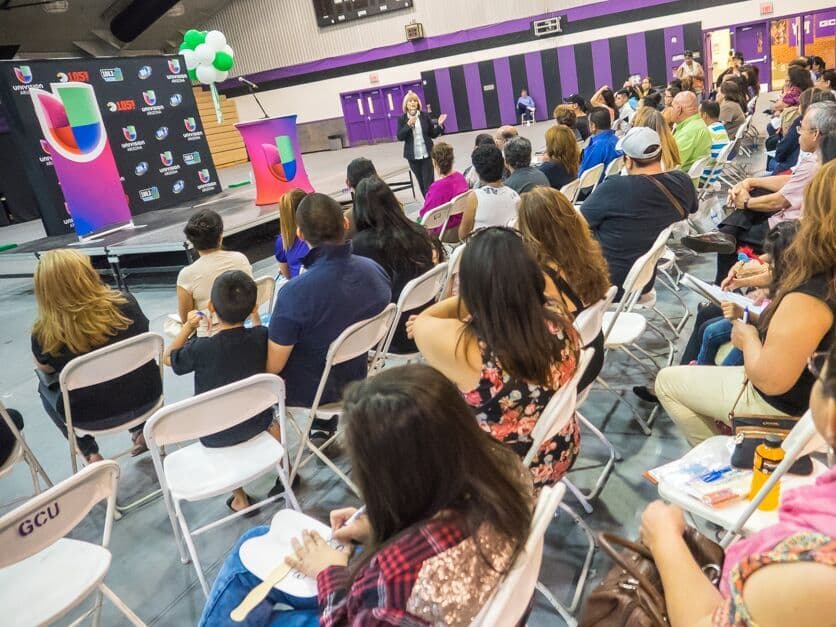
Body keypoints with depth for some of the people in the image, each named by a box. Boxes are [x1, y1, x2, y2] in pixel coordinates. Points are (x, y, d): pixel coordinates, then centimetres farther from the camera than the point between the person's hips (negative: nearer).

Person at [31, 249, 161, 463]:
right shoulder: (125, 303, -17)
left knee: (45, 386, 26)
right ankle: (140, 430, 25)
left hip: (92, 417, -2)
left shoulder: (44, 333, -20)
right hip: (146, 398, 2)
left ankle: (90, 455, 25)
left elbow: (45, 370, 3)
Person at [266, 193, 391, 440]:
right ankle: (325, 428, 39)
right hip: (356, 382, 5)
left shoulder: (296, 292, -34)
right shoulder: (374, 269, -15)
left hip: (310, 391, -5)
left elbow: (273, 366, -22)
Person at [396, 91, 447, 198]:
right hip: (413, 156, 1)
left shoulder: (425, 116, 1)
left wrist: (439, 125, -11)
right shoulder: (402, 119, 0)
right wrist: (409, 125, -19)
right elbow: (400, 137, -9)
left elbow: (433, 134, 6)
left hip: (426, 154, -1)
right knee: (421, 183, 11)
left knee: (428, 183, -6)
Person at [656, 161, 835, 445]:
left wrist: (748, 336, -15)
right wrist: (752, 318, -2)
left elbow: (770, 380, -32)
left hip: (782, 405, -9)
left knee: (667, 381, 4)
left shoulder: (809, 297, -35)